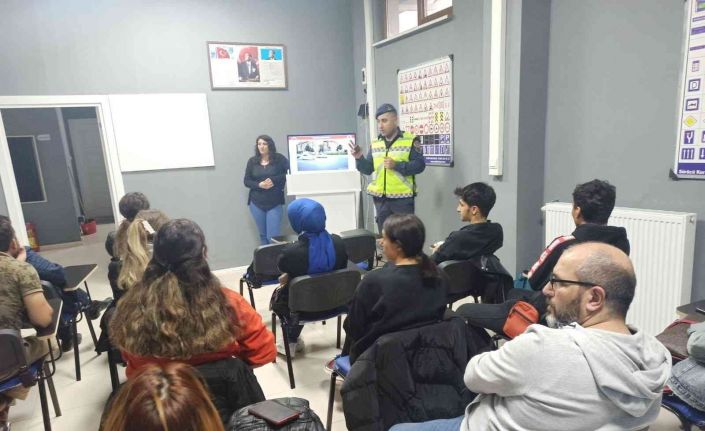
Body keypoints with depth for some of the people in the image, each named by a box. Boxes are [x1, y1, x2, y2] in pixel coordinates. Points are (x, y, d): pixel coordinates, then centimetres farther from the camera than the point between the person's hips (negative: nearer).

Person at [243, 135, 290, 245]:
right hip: (257, 203, 3)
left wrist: (274, 180, -18)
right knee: (263, 235, 12)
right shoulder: (252, 161, 5)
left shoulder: (279, 159, -3)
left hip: (275, 203, -3)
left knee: (273, 237, -7)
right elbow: (247, 181, 5)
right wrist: (259, 185, -13)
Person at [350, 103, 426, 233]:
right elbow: (368, 169, 10)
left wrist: (396, 165, -20)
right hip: (380, 198, 5)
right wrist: (359, 158, -8)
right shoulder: (375, 144, 10)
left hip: (403, 198, -4)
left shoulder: (411, 141, -4)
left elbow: (419, 165, -11)